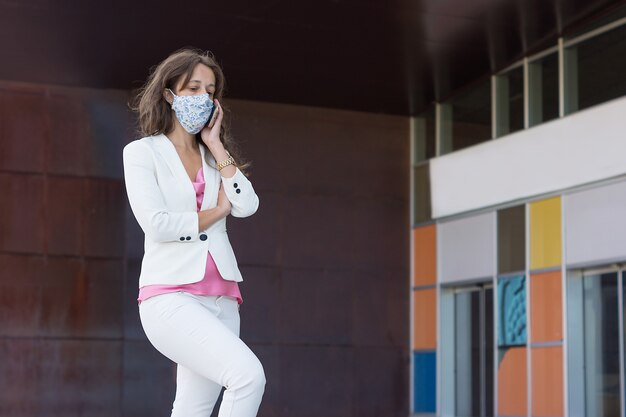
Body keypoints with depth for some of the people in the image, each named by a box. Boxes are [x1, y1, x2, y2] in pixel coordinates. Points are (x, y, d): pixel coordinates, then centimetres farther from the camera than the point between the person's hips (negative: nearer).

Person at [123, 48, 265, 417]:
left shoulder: (215, 157, 20)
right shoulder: (143, 152, 5)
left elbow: (247, 206, 1)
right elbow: (156, 223, -9)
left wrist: (217, 145, 5)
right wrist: (216, 212, 2)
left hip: (221, 299, 6)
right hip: (170, 296, -6)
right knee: (249, 375, -25)